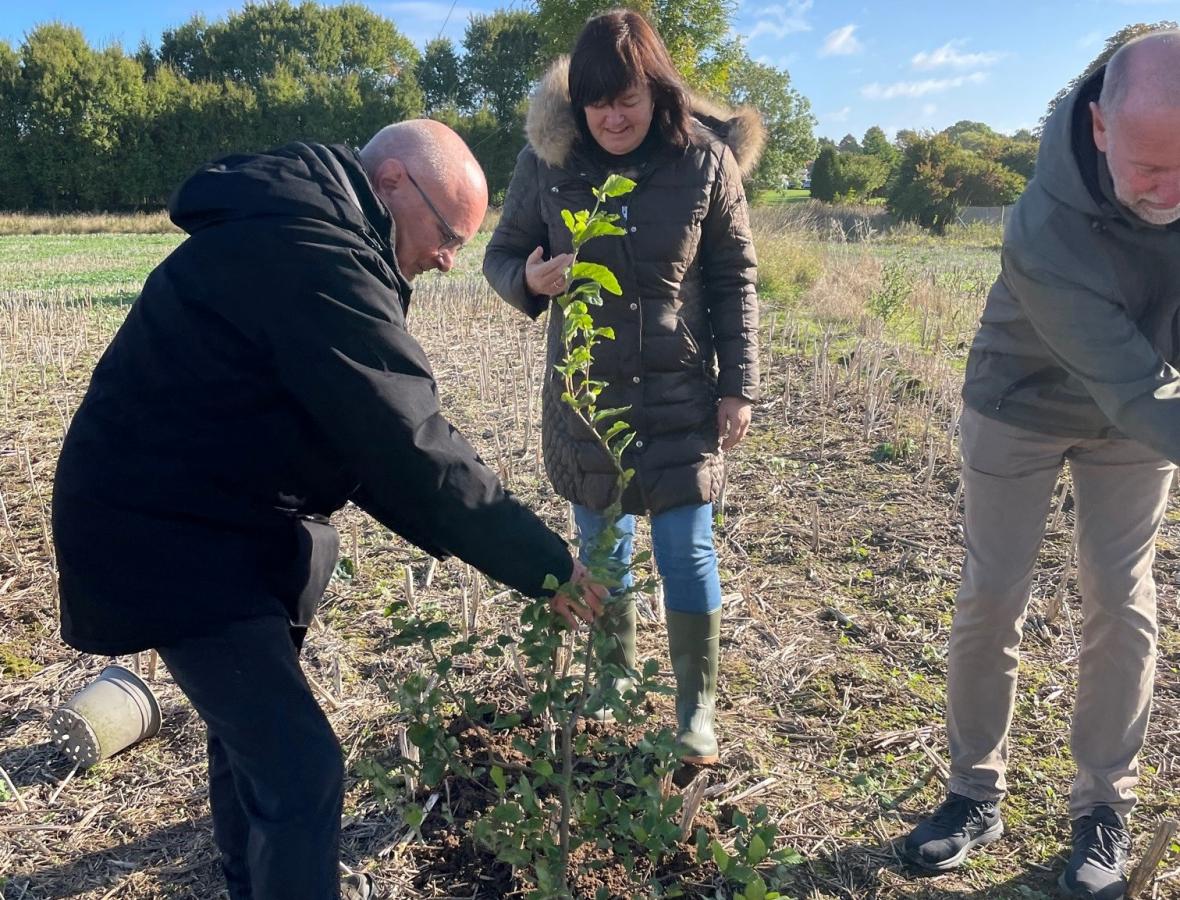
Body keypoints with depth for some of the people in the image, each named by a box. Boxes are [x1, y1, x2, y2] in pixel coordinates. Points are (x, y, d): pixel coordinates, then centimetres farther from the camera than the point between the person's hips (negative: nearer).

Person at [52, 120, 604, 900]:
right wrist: (545, 564, -20)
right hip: (170, 535, -11)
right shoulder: (313, 257, -25)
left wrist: (490, 545, 1)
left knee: (254, 722, 26)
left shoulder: (299, 234, 10)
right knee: (301, 768, -8)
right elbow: (407, 445, -28)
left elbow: (363, 433, 8)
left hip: (211, 516, 11)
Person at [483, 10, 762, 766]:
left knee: (686, 550, 2)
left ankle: (698, 708, 19)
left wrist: (739, 386, -4)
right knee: (601, 547, 13)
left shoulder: (706, 159, -8)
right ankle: (613, 683, 34)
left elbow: (735, 281, -1)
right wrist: (528, 279, -22)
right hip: (584, 392, 2)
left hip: (681, 393, -1)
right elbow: (501, 254, 2)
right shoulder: (547, 159, -7)